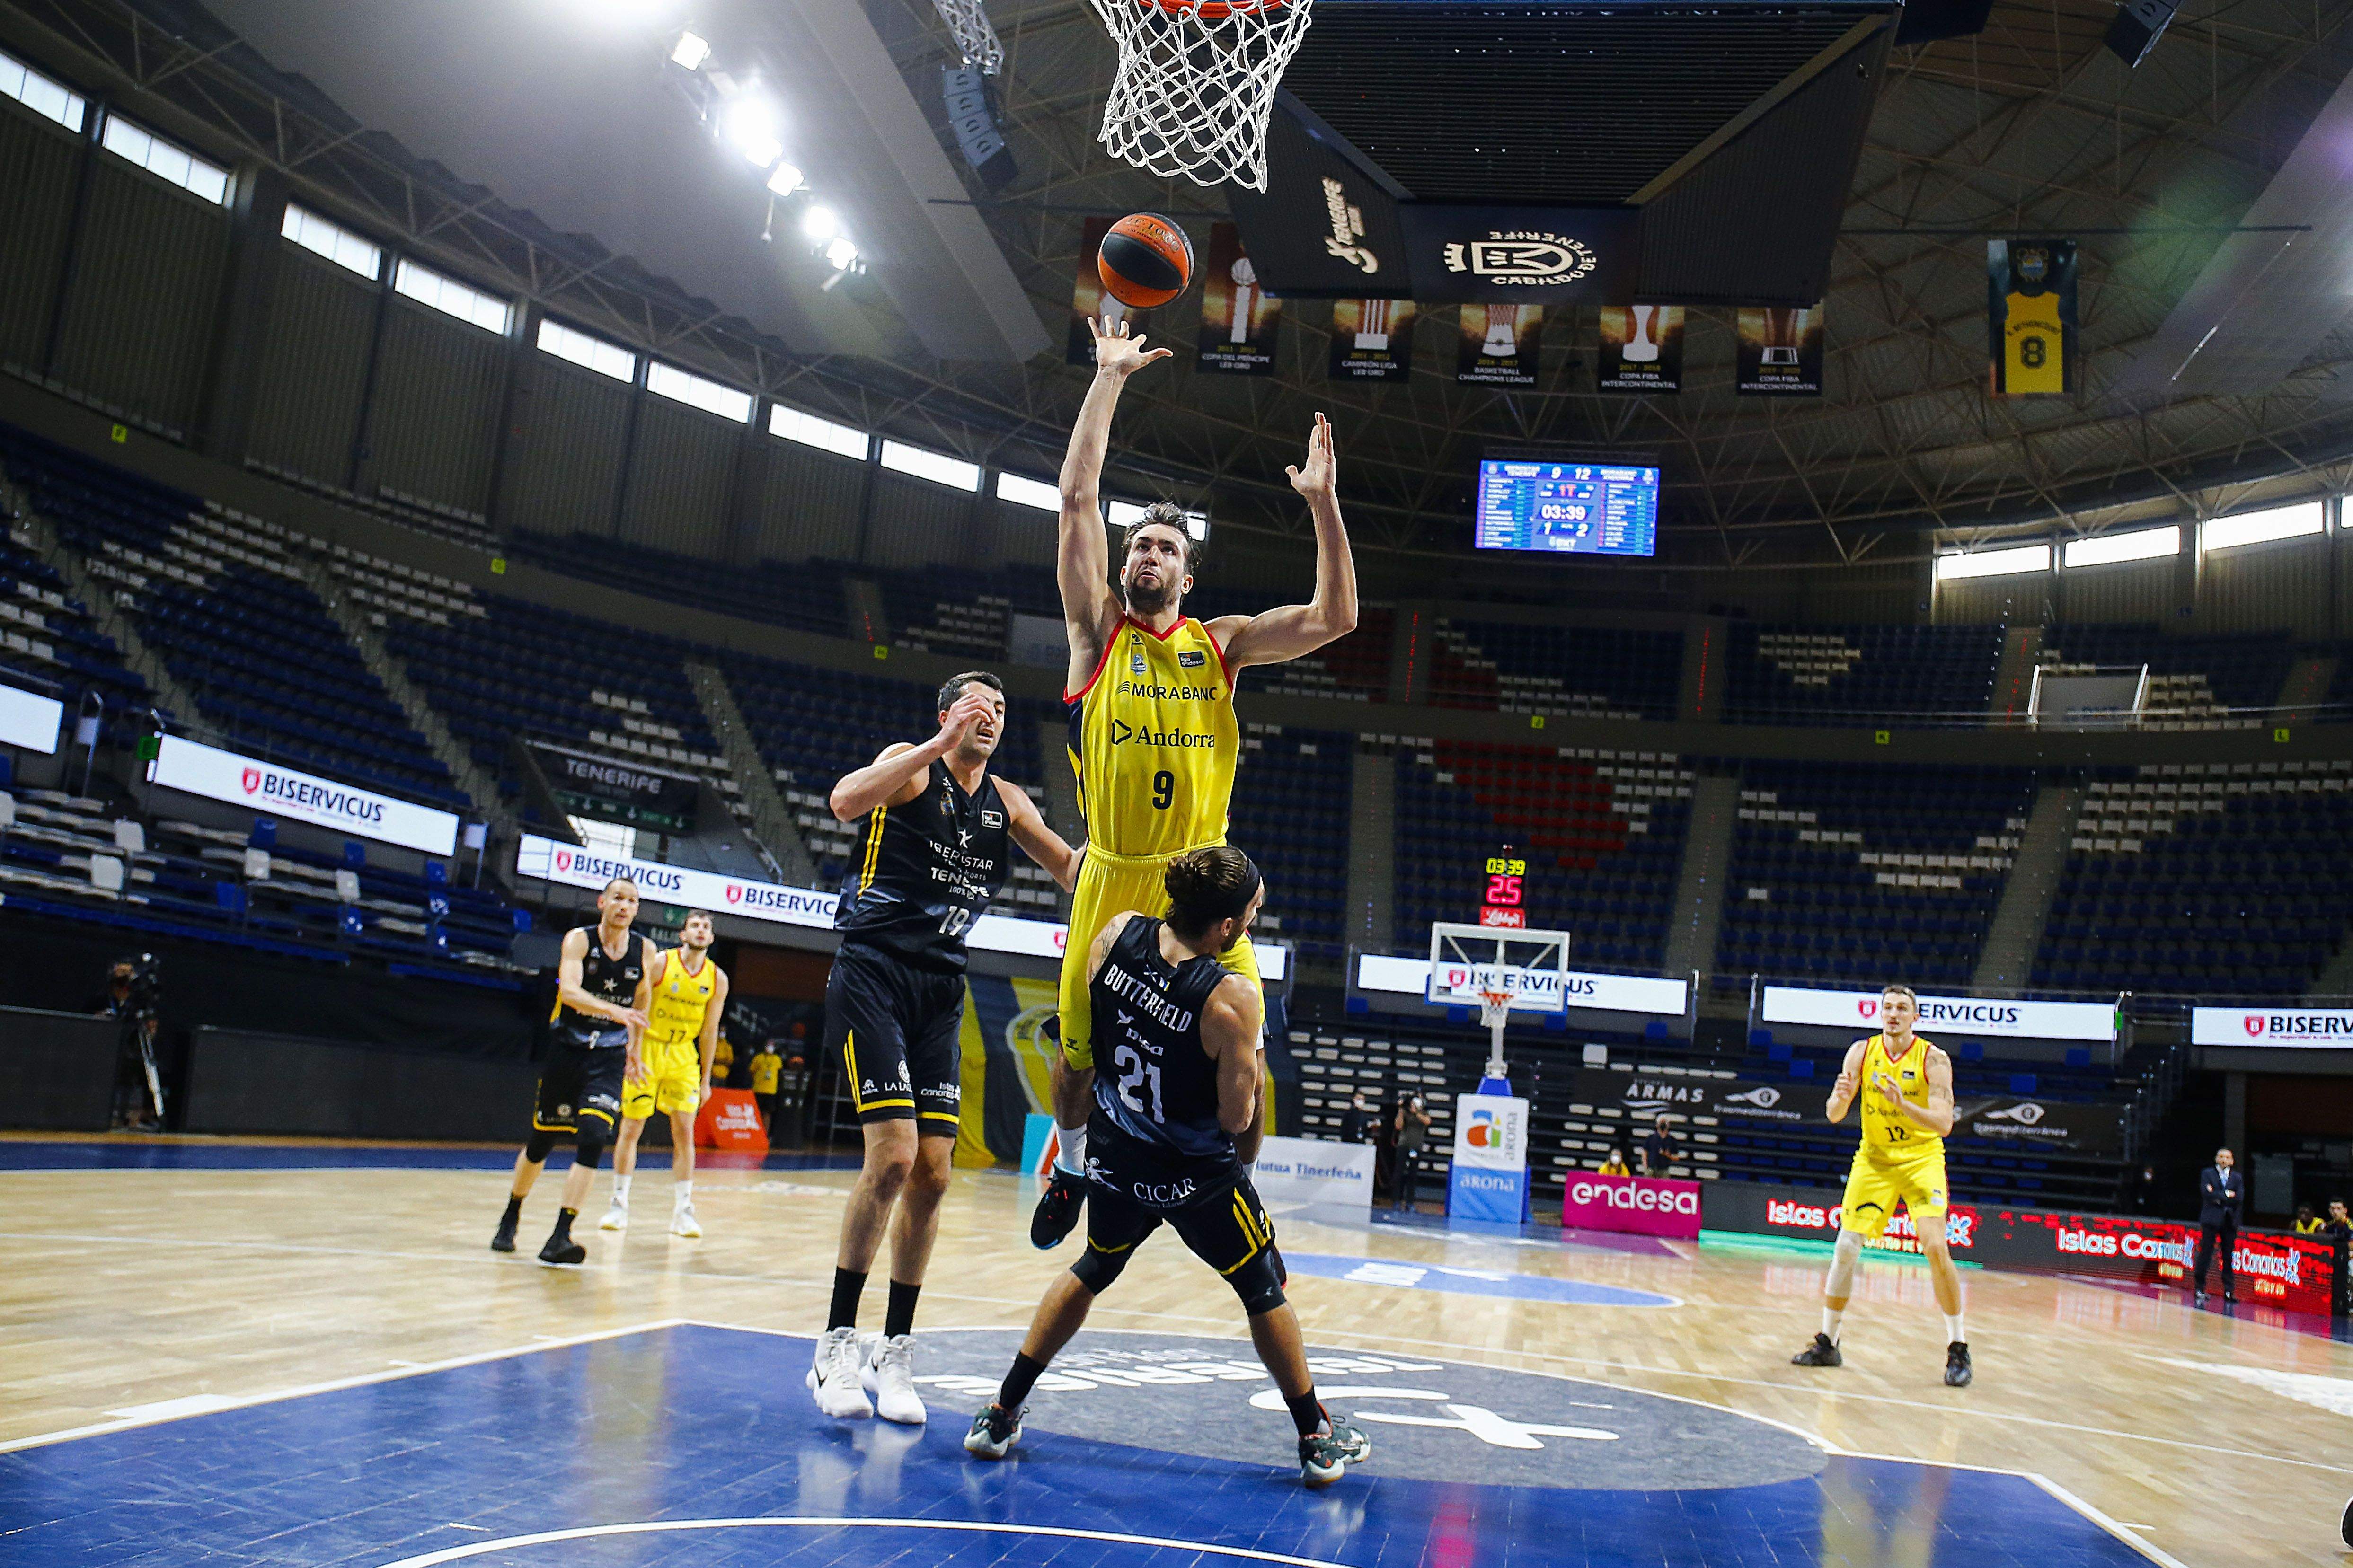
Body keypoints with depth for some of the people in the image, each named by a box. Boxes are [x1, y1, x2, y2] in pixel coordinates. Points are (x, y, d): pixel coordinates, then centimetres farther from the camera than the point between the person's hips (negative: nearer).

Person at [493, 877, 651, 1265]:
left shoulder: (645, 950, 0)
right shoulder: (579, 939, -9)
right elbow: (569, 990, -26)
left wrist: (634, 1048, 23)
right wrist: (614, 1011, -41)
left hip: (609, 1057, 1)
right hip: (565, 1048, -1)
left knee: (593, 1138, -18)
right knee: (541, 1142, 10)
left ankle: (560, 1236, -17)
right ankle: (511, 1217, 36)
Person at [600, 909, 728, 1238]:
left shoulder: (717, 979, -1)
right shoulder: (660, 963, -11)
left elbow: (709, 1031, 6)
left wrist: (706, 1079, 6)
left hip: (683, 1057, 2)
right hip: (646, 1049, -2)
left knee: (684, 1132, -4)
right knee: (631, 1129, 1)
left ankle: (683, 1211, 2)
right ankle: (619, 1204, 14)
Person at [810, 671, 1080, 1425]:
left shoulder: (1007, 802, 13)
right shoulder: (912, 764, -4)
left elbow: (1074, 870, 20)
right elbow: (846, 801, -24)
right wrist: (941, 743, -27)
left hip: (941, 991, 6)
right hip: (873, 973, -6)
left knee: (932, 1173, 1)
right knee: (893, 1157, -16)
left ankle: (895, 1350, 14)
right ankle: (837, 1342, -1)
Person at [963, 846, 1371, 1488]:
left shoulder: (1116, 934, -12)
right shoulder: (1232, 998, -26)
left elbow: (1082, 1048, 4)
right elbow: (1237, 1117, -17)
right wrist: (1254, 1071, 3)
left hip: (1116, 1160, 4)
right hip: (1199, 1176, -4)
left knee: (1092, 1273, 28)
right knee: (1263, 1292, 17)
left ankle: (1001, 1413, 28)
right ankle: (1318, 1439, 29)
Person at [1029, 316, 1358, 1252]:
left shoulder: (1219, 644, 10)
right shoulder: (1098, 628, 5)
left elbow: (1334, 619, 2)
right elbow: (1077, 497, -2)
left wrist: (1323, 505, -5)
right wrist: (1110, 378, -1)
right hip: (1112, 877, -1)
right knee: (1080, 1051, 8)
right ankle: (1072, 1166, 36)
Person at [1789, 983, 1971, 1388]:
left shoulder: (1933, 1059, -12)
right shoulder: (1862, 1052, -5)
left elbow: (1944, 1124, -21)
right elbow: (1834, 1116, -6)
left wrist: (1902, 1104, -36)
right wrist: (1840, 1097, -29)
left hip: (1921, 1160, -3)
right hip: (1874, 1159, 3)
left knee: (1935, 1247, -19)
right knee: (1845, 1250, -2)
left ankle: (1958, 1350, -5)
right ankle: (1827, 1343, 12)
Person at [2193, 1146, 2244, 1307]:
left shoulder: (2237, 1178, 14)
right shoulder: (2207, 1174, 7)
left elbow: (2239, 1199, -1)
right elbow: (2206, 1194, -9)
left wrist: (2218, 1198, -6)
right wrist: (2227, 1195, -7)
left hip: (2230, 1221, 2)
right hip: (2211, 1220, -2)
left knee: (2229, 1258, 1)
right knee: (2205, 1255, -4)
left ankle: (2229, 1292, 5)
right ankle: (2199, 1290, 1)